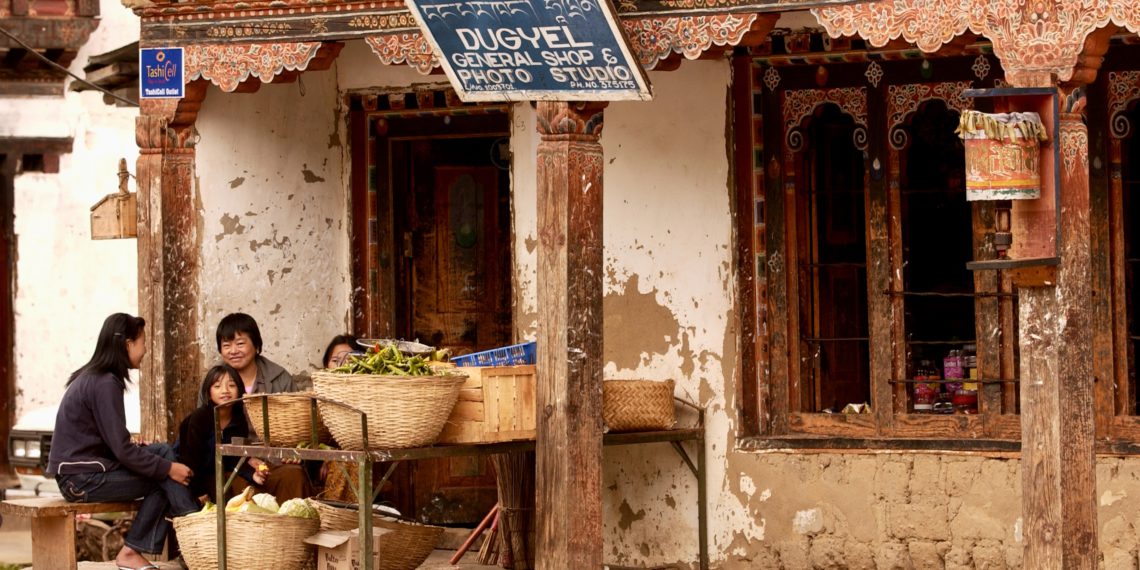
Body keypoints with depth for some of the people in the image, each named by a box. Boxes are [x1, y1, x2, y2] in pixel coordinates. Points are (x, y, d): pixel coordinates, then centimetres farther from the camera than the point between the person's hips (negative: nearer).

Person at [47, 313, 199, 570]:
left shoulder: (90, 377, 14)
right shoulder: (106, 384, -16)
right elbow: (121, 450, -19)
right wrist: (168, 468, -11)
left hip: (83, 471, 9)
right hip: (83, 479, -9)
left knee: (164, 451, 6)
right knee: (165, 477, -9)